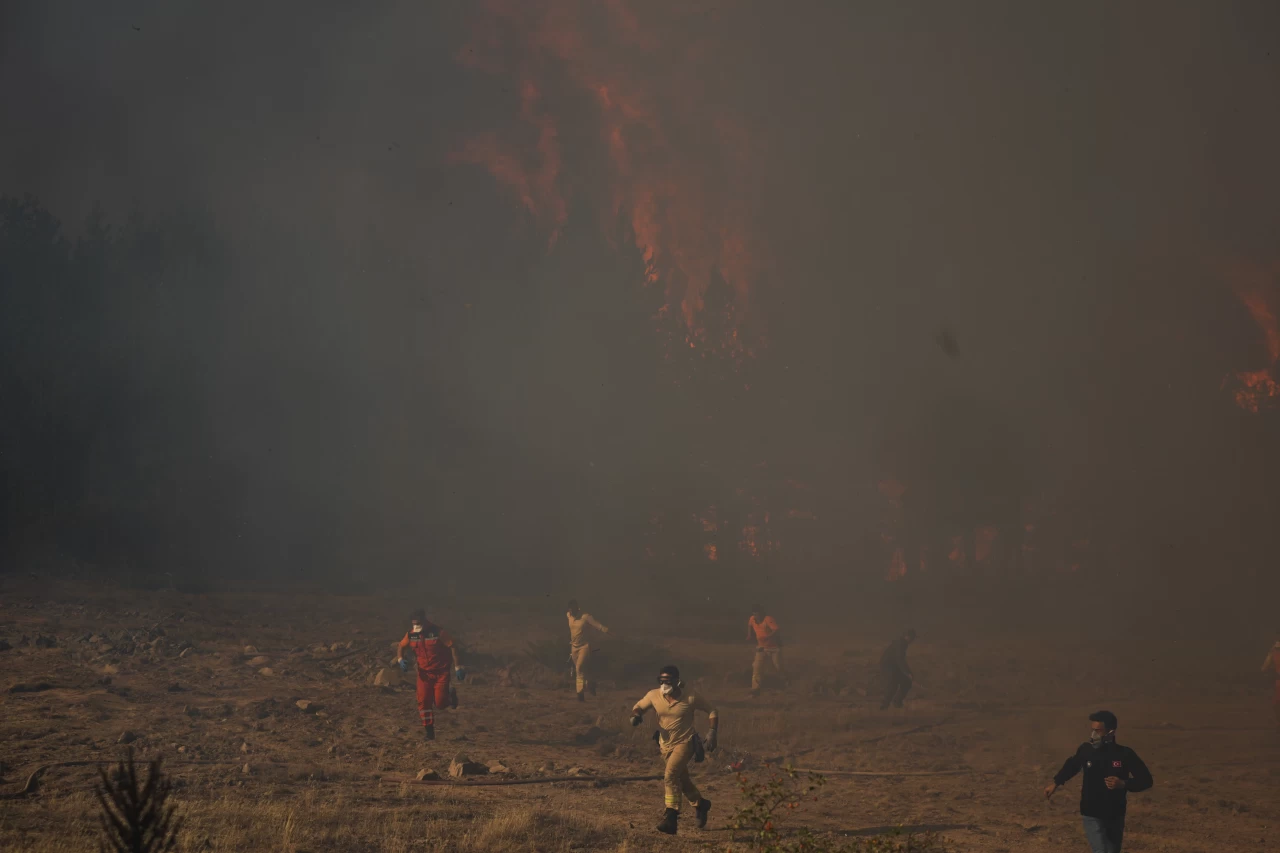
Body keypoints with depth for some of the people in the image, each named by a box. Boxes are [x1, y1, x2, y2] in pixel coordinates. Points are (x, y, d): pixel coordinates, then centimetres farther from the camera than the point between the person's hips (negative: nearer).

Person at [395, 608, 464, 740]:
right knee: (424, 701, -4)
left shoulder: (438, 632, -18)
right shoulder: (411, 634, -5)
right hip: (424, 673, 4)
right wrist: (400, 659, -8)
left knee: (440, 702, -10)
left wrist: (457, 667, -13)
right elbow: (401, 647, 13)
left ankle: (450, 694, 26)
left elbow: (452, 647, -12)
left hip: (441, 671, -4)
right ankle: (429, 731, 11)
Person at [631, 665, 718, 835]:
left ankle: (671, 818, -26)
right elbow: (639, 706, 7)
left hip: (685, 743, -6)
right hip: (666, 744, 6)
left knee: (671, 775, -25)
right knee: (682, 779, 19)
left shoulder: (691, 698, -18)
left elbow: (711, 710, -5)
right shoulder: (654, 696, -9)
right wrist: (636, 715, -17)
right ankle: (700, 804, 45)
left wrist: (712, 732, -14)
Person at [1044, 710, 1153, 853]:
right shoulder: (1086, 750, -9)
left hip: (1115, 816, 1)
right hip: (1092, 816, -1)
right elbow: (1072, 765, 15)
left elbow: (1146, 780, -7)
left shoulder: (1124, 754, -14)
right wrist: (1056, 783, 15)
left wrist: (1123, 784, -23)